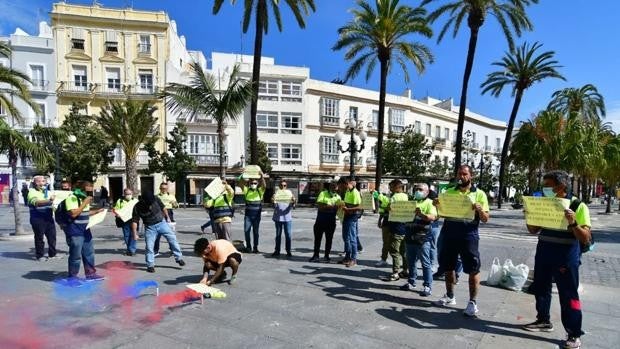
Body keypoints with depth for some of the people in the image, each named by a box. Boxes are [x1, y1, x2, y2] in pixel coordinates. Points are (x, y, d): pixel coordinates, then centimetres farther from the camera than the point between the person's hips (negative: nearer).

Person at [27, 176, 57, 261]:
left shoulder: (47, 192, 14)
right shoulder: (32, 192, -7)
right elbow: (37, 203, -25)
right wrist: (49, 201, -39)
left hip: (49, 218, 6)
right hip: (38, 219, -6)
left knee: (52, 237, 9)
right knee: (39, 238, 3)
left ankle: (52, 254, 21)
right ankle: (39, 256, 14)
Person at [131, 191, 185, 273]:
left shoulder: (156, 199, -15)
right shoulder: (137, 207, -17)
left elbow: (163, 208, 3)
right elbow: (134, 221, -11)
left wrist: (167, 217, 15)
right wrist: (135, 234, -13)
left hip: (161, 223, 1)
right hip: (150, 227, -1)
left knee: (172, 238, -4)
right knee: (149, 246, -4)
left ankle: (179, 258, 5)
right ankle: (150, 265, 11)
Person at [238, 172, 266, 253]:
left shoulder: (260, 191, 2)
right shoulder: (246, 190, 4)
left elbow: (264, 185, -17)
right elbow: (240, 184, -11)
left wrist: (262, 176, -32)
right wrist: (242, 176, -26)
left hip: (256, 214, -1)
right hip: (248, 214, 1)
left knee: (255, 231, 6)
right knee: (246, 231, 2)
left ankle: (255, 247, 15)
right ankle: (248, 247, 17)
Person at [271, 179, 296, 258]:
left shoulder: (289, 193, 4)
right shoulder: (276, 193, 3)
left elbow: (293, 207, 0)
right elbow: (274, 206, 0)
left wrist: (293, 202, -22)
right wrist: (273, 202, -22)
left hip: (287, 217, 0)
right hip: (278, 217, 1)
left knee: (288, 234, 0)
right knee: (278, 234, 10)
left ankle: (288, 251, 8)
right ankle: (277, 251, 17)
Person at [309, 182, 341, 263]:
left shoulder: (338, 197, 8)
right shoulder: (323, 194, -1)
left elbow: (338, 209, 6)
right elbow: (319, 206, -11)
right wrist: (329, 207, -21)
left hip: (331, 220, 2)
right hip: (321, 220, -2)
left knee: (329, 239, 6)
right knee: (317, 238, 5)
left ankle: (327, 256, 16)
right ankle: (316, 255, 15)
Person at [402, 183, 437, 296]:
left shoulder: (429, 203, -2)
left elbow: (433, 217, -18)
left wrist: (421, 214, -35)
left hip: (423, 237, -6)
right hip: (410, 235, 6)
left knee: (426, 263, -2)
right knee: (411, 261, 14)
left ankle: (427, 286, 4)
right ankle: (411, 282, 25)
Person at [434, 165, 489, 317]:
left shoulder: (479, 194, 1)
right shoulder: (449, 192, 9)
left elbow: (485, 219, -1)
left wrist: (480, 209, -23)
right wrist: (437, 204, -11)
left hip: (468, 235, -3)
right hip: (449, 234, 4)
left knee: (473, 269, -2)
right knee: (448, 267, 12)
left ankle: (472, 302, 9)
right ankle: (450, 296, 27)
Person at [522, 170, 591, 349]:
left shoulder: (578, 206, -11)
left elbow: (586, 238, -15)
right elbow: (534, 230, 12)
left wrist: (573, 223, -31)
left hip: (566, 257, -6)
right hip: (543, 253, 6)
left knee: (568, 295, 1)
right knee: (540, 289, 15)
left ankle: (574, 334, 13)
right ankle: (543, 321, 32)